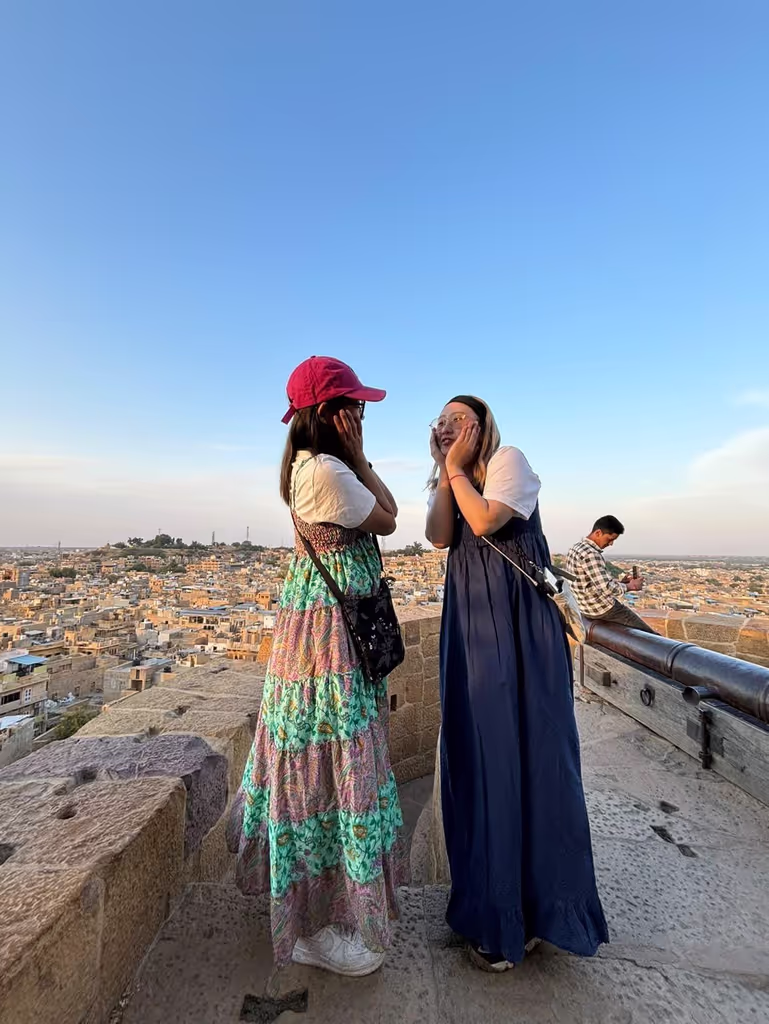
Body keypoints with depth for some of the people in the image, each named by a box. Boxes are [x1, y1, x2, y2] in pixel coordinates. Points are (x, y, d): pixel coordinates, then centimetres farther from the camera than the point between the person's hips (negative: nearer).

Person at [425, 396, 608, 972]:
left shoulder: (509, 459, -2)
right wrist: (446, 470, -2)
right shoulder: (446, 483, 17)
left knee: (528, 745, 2)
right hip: (470, 619, 6)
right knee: (479, 751, 11)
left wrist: (457, 468, -7)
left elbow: (485, 521, -19)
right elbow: (440, 537, -2)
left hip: (519, 617, -6)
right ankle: (493, 905, 30)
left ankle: (539, 901, 22)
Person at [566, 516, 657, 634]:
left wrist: (619, 582, 7)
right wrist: (630, 586, -13)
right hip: (602, 608, -10)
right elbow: (606, 588, -31)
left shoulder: (576, 547, 6)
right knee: (650, 635, 6)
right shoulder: (590, 554, -26)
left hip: (586, 606, 10)